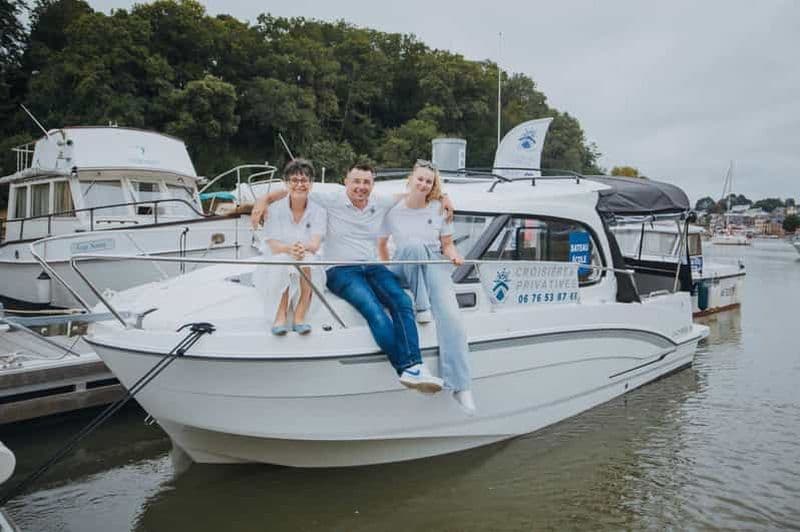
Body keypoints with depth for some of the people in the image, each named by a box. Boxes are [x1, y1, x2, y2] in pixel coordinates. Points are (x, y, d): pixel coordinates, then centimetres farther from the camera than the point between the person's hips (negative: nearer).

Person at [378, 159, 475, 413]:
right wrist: (388, 270, 6)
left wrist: (454, 256, -8)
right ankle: (422, 307, -25)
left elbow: (447, 244, 13)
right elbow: (381, 244, 15)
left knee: (450, 315, -26)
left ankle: (461, 387, -27)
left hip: (435, 266, 1)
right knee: (414, 244, -36)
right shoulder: (393, 211, 4)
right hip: (404, 269, -1)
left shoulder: (439, 209, 8)